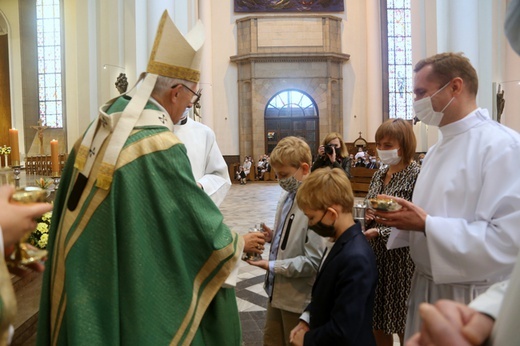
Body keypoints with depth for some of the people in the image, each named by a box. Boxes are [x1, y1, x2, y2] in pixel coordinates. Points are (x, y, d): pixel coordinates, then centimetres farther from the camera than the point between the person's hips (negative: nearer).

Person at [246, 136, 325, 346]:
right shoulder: (287, 197, 1)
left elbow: (313, 262, -26)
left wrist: (272, 266, -23)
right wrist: (272, 236, -5)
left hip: (298, 296, -8)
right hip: (277, 289, 8)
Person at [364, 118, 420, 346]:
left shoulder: (416, 176, -13)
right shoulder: (379, 174, 10)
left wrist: (380, 231, -24)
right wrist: (367, 215, -3)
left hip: (401, 260, -7)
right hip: (375, 256, 7)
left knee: (404, 328, 9)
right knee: (377, 323, 16)